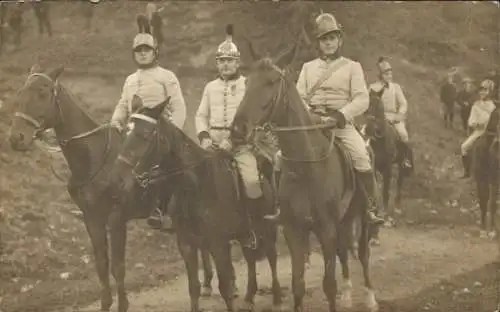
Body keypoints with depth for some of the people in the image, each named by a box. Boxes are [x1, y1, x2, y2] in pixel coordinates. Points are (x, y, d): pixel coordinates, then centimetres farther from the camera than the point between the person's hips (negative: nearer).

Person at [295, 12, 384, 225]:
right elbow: (299, 98, 11)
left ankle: (372, 208, -18)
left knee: (361, 156, -26)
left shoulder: (352, 67, 6)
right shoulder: (308, 68, 15)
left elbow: (362, 100, -4)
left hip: (342, 124, -3)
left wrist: (341, 115, -19)